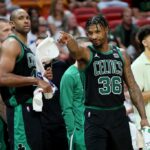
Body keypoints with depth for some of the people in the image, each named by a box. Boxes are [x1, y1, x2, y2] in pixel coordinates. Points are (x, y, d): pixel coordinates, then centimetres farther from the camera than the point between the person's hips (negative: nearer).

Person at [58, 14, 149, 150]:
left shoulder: (121, 56, 9)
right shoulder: (87, 54, -3)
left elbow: (133, 87, 10)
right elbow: (76, 51, -29)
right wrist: (69, 41, -54)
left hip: (119, 115, 4)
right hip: (95, 117, -4)